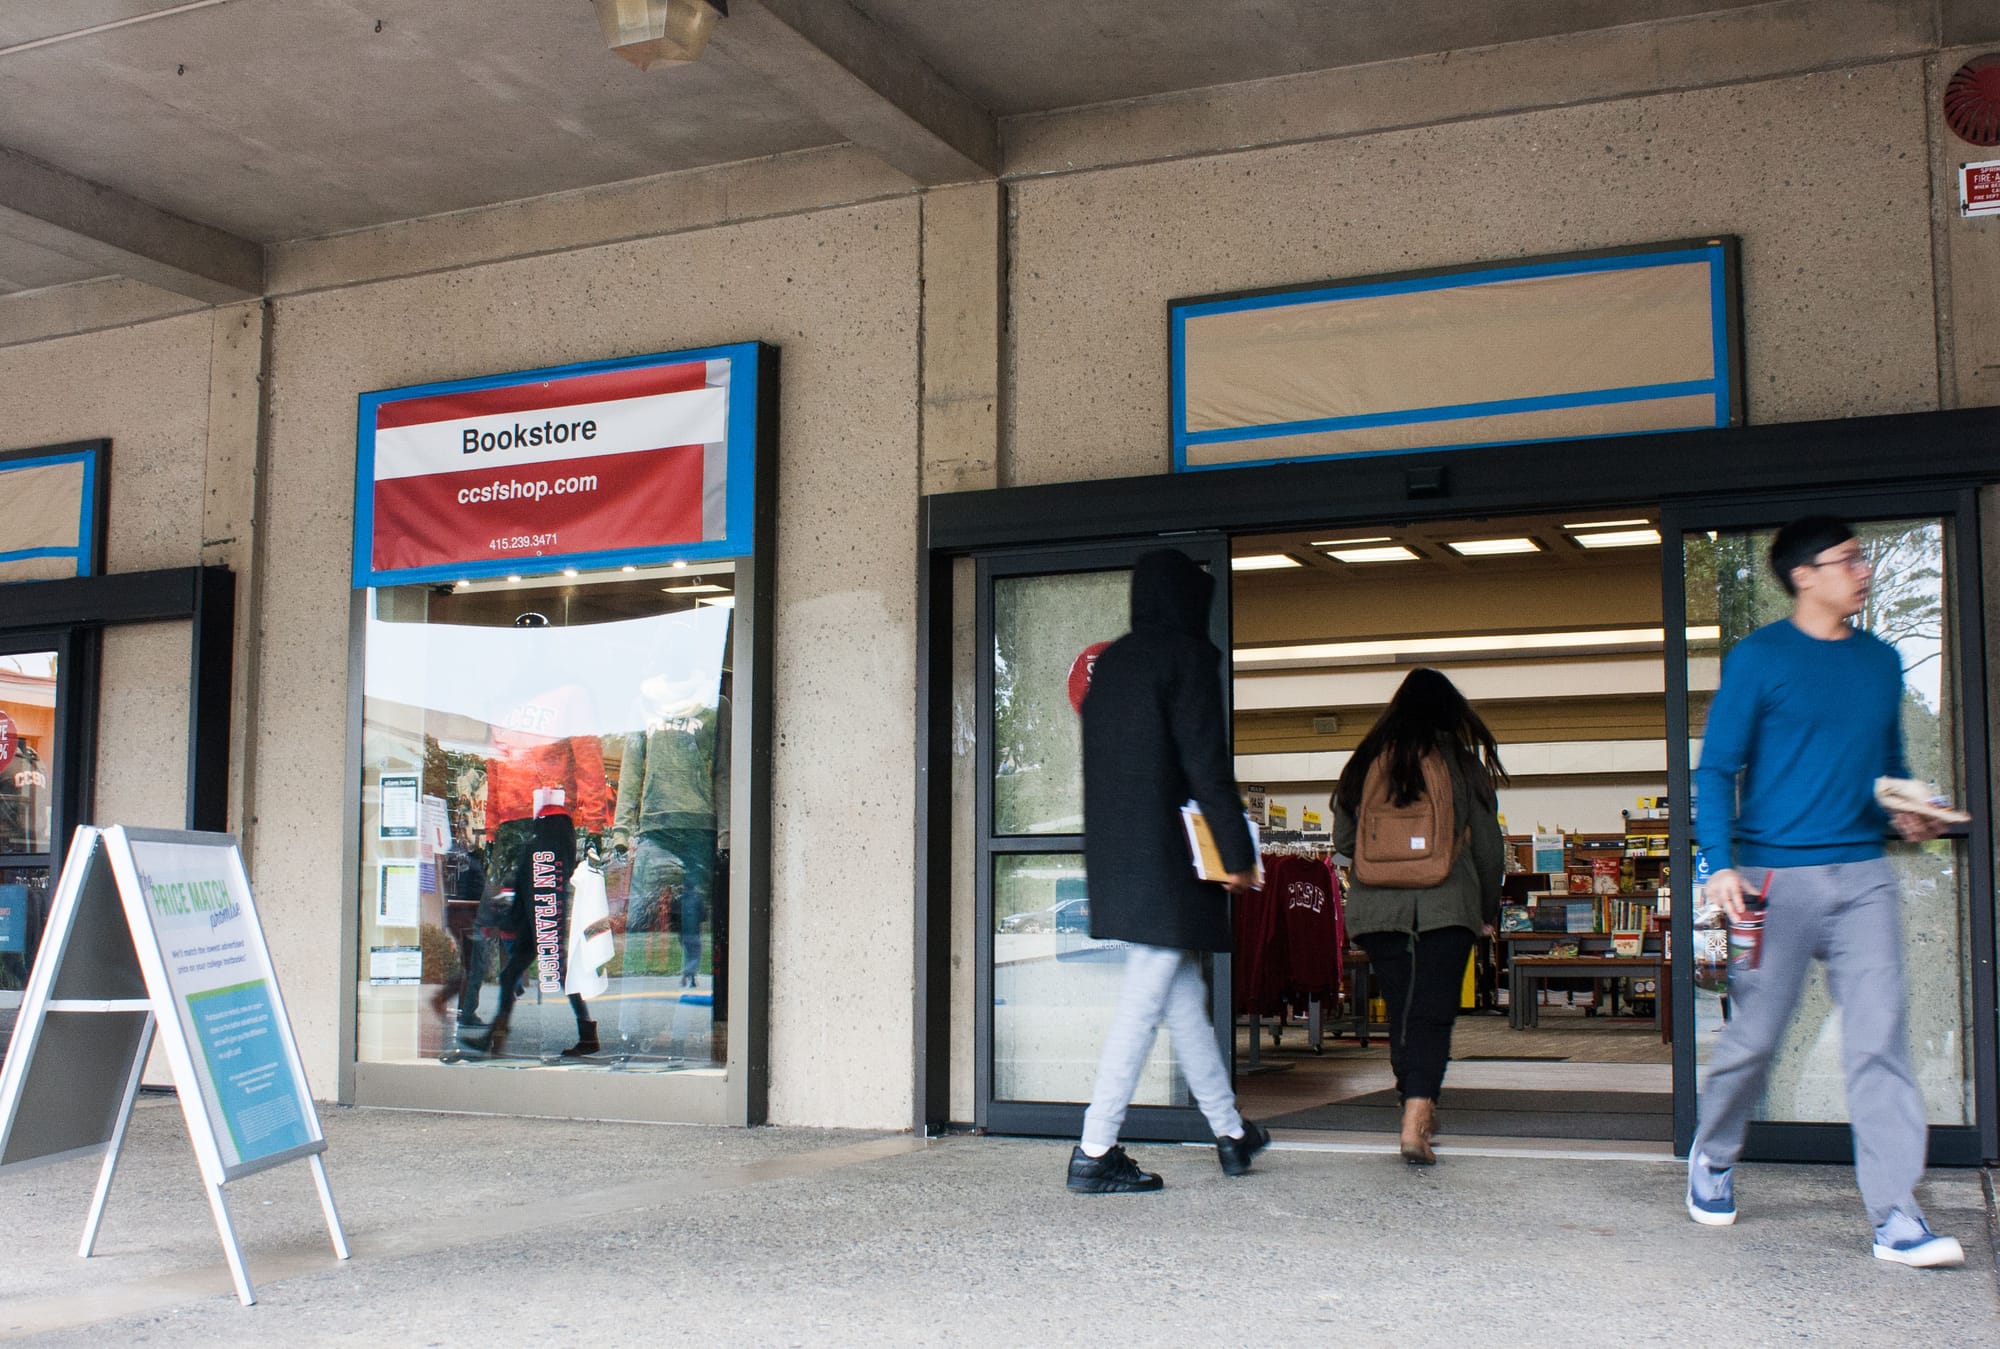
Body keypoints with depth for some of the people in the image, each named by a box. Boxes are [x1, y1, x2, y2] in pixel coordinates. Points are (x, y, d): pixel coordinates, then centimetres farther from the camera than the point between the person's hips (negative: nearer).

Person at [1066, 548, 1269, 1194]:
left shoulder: (1109, 662, 15)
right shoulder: (1187, 655, -8)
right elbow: (1206, 761, -13)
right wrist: (1238, 854, -11)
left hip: (1113, 857, 8)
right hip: (1165, 860, -8)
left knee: (1184, 995, 16)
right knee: (1146, 1000, -5)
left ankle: (1231, 1133, 26)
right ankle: (1095, 1153, -4)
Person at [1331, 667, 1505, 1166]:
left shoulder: (1365, 762, 8)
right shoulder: (1465, 764, 3)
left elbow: (1342, 840, 12)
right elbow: (1488, 845, 7)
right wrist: (1489, 909, 21)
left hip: (1376, 907, 3)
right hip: (1447, 906, -2)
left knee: (1401, 1010, 14)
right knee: (1433, 1014, -5)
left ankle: (1418, 1112, 25)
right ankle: (1415, 1124, -19)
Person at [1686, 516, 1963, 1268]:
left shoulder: (1881, 662, 14)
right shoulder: (1759, 658, -2)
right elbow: (1716, 769, -4)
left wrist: (1908, 813, 2)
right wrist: (1720, 863, -16)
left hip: (1862, 875, 4)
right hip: (1777, 875, -4)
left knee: (1879, 1042, -4)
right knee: (1752, 1038, 4)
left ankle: (1897, 1219, -4)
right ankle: (1711, 1160, 29)